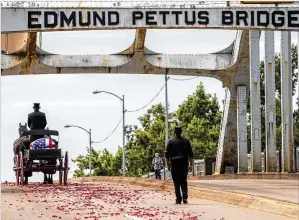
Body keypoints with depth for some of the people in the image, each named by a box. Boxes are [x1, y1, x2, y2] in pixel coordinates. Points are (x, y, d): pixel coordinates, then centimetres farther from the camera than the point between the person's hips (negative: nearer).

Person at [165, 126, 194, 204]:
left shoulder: (171, 141, 0)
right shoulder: (186, 141, 6)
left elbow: (167, 154, -2)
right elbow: (191, 154, 6)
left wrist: (168, 164, 4)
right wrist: (189, 162, 15)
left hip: (174, 163, -2)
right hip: (184, 163, 2)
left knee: (177, 182, 1)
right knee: (184, 181, 10)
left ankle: (178, 199, -3)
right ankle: (185, 198, -5)